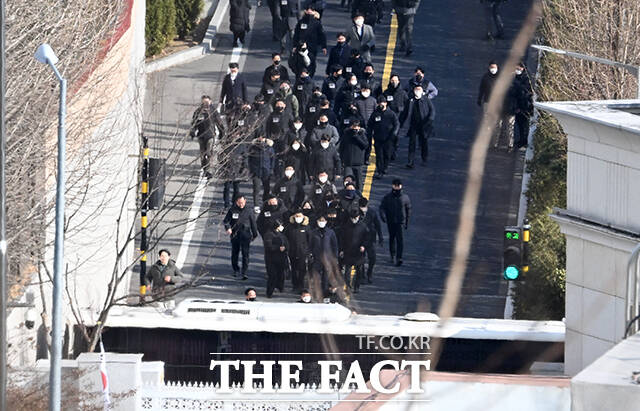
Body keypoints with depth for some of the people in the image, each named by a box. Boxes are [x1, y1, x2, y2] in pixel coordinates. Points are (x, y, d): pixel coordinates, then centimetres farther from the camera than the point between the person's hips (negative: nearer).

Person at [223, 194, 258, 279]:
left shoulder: (248, 212, 1)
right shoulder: (232, 210, 0)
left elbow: (253, 223, 11)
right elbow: (226, 220, 2)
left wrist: (255, 235, 15)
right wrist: (228, 228, -19)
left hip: (245, 235, -1)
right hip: (235, 235, 1)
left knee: (245, 254, -9)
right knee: (234, 253, 11)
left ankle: (244, 272, -9)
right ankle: (235, 270, 29)